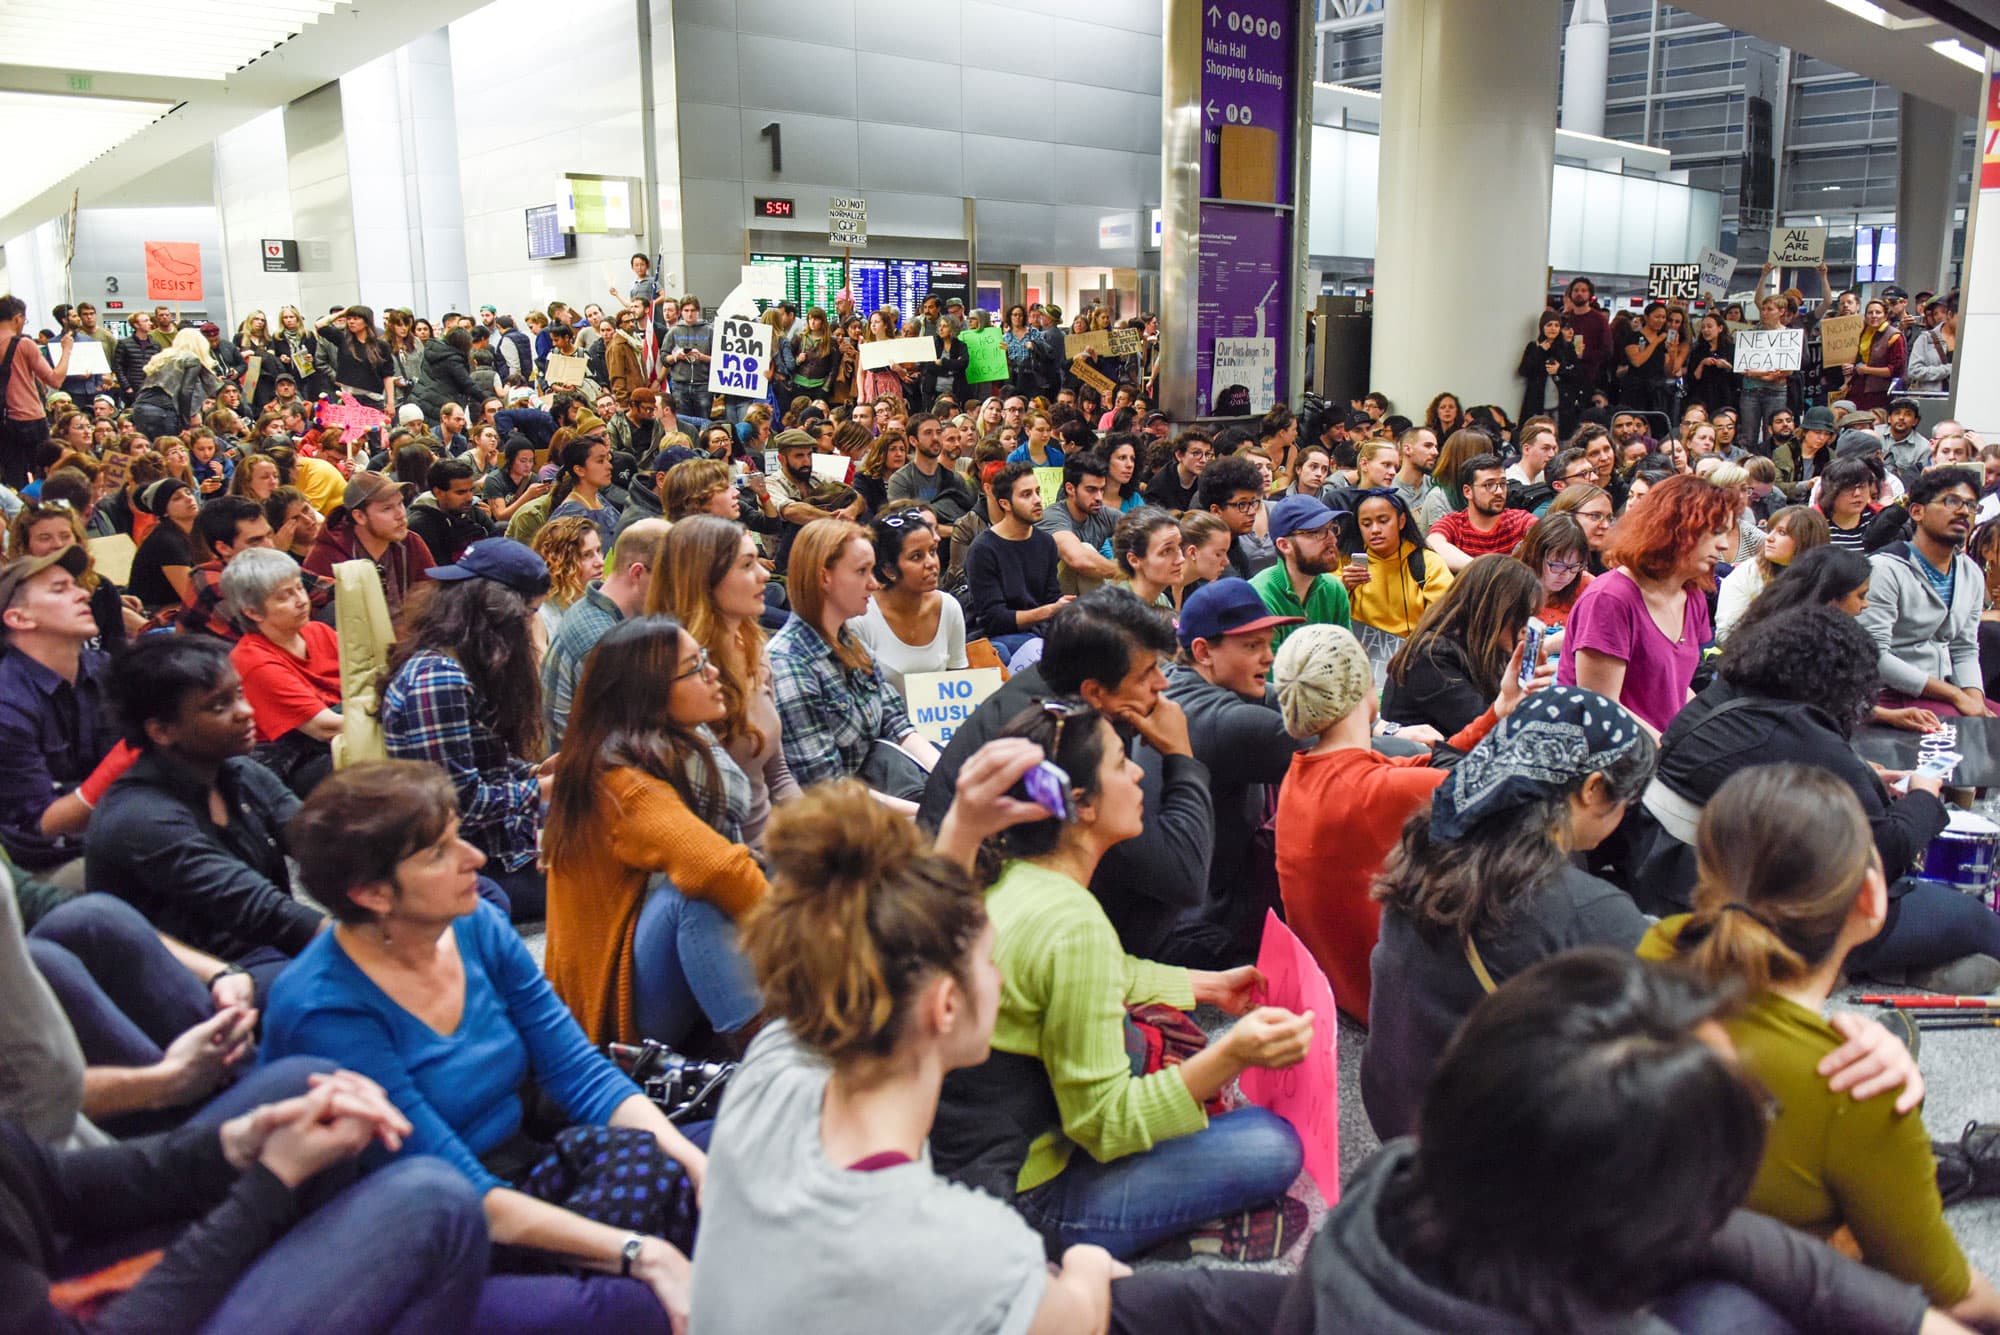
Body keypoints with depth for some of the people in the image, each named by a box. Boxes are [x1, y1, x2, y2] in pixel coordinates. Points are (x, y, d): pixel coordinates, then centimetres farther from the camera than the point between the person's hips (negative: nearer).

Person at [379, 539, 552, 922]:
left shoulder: (459, 665, 9)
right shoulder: (437, 678, -22)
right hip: (467, 867, -10)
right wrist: (537, 789, -11)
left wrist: (534, 770, 4)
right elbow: (460, 800, -22)